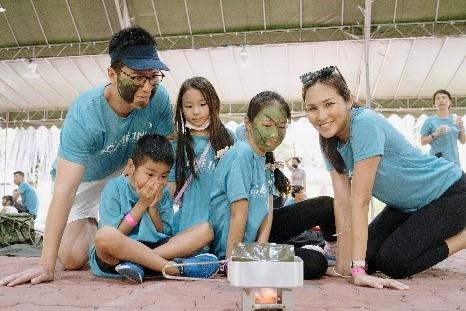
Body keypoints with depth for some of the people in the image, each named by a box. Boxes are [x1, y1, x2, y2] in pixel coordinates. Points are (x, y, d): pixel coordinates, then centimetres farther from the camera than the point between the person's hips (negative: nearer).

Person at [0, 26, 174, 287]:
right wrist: (46, 264, -41)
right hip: (84, 179, -3)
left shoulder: (158, 98, -27)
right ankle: (90, 224, 21)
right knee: (73, 258, -12)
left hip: (126, 172, 3)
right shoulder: (84, 115, -36)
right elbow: (65, 190, -39)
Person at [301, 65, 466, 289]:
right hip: (407, 204, 7)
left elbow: (360, 200, -34)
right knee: (368, 255, -2)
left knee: (393, 262, -17)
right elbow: (342, 200, -13)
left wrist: (358, 270, -32)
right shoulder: (329, 139, -9)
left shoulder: (365, 124, -32)